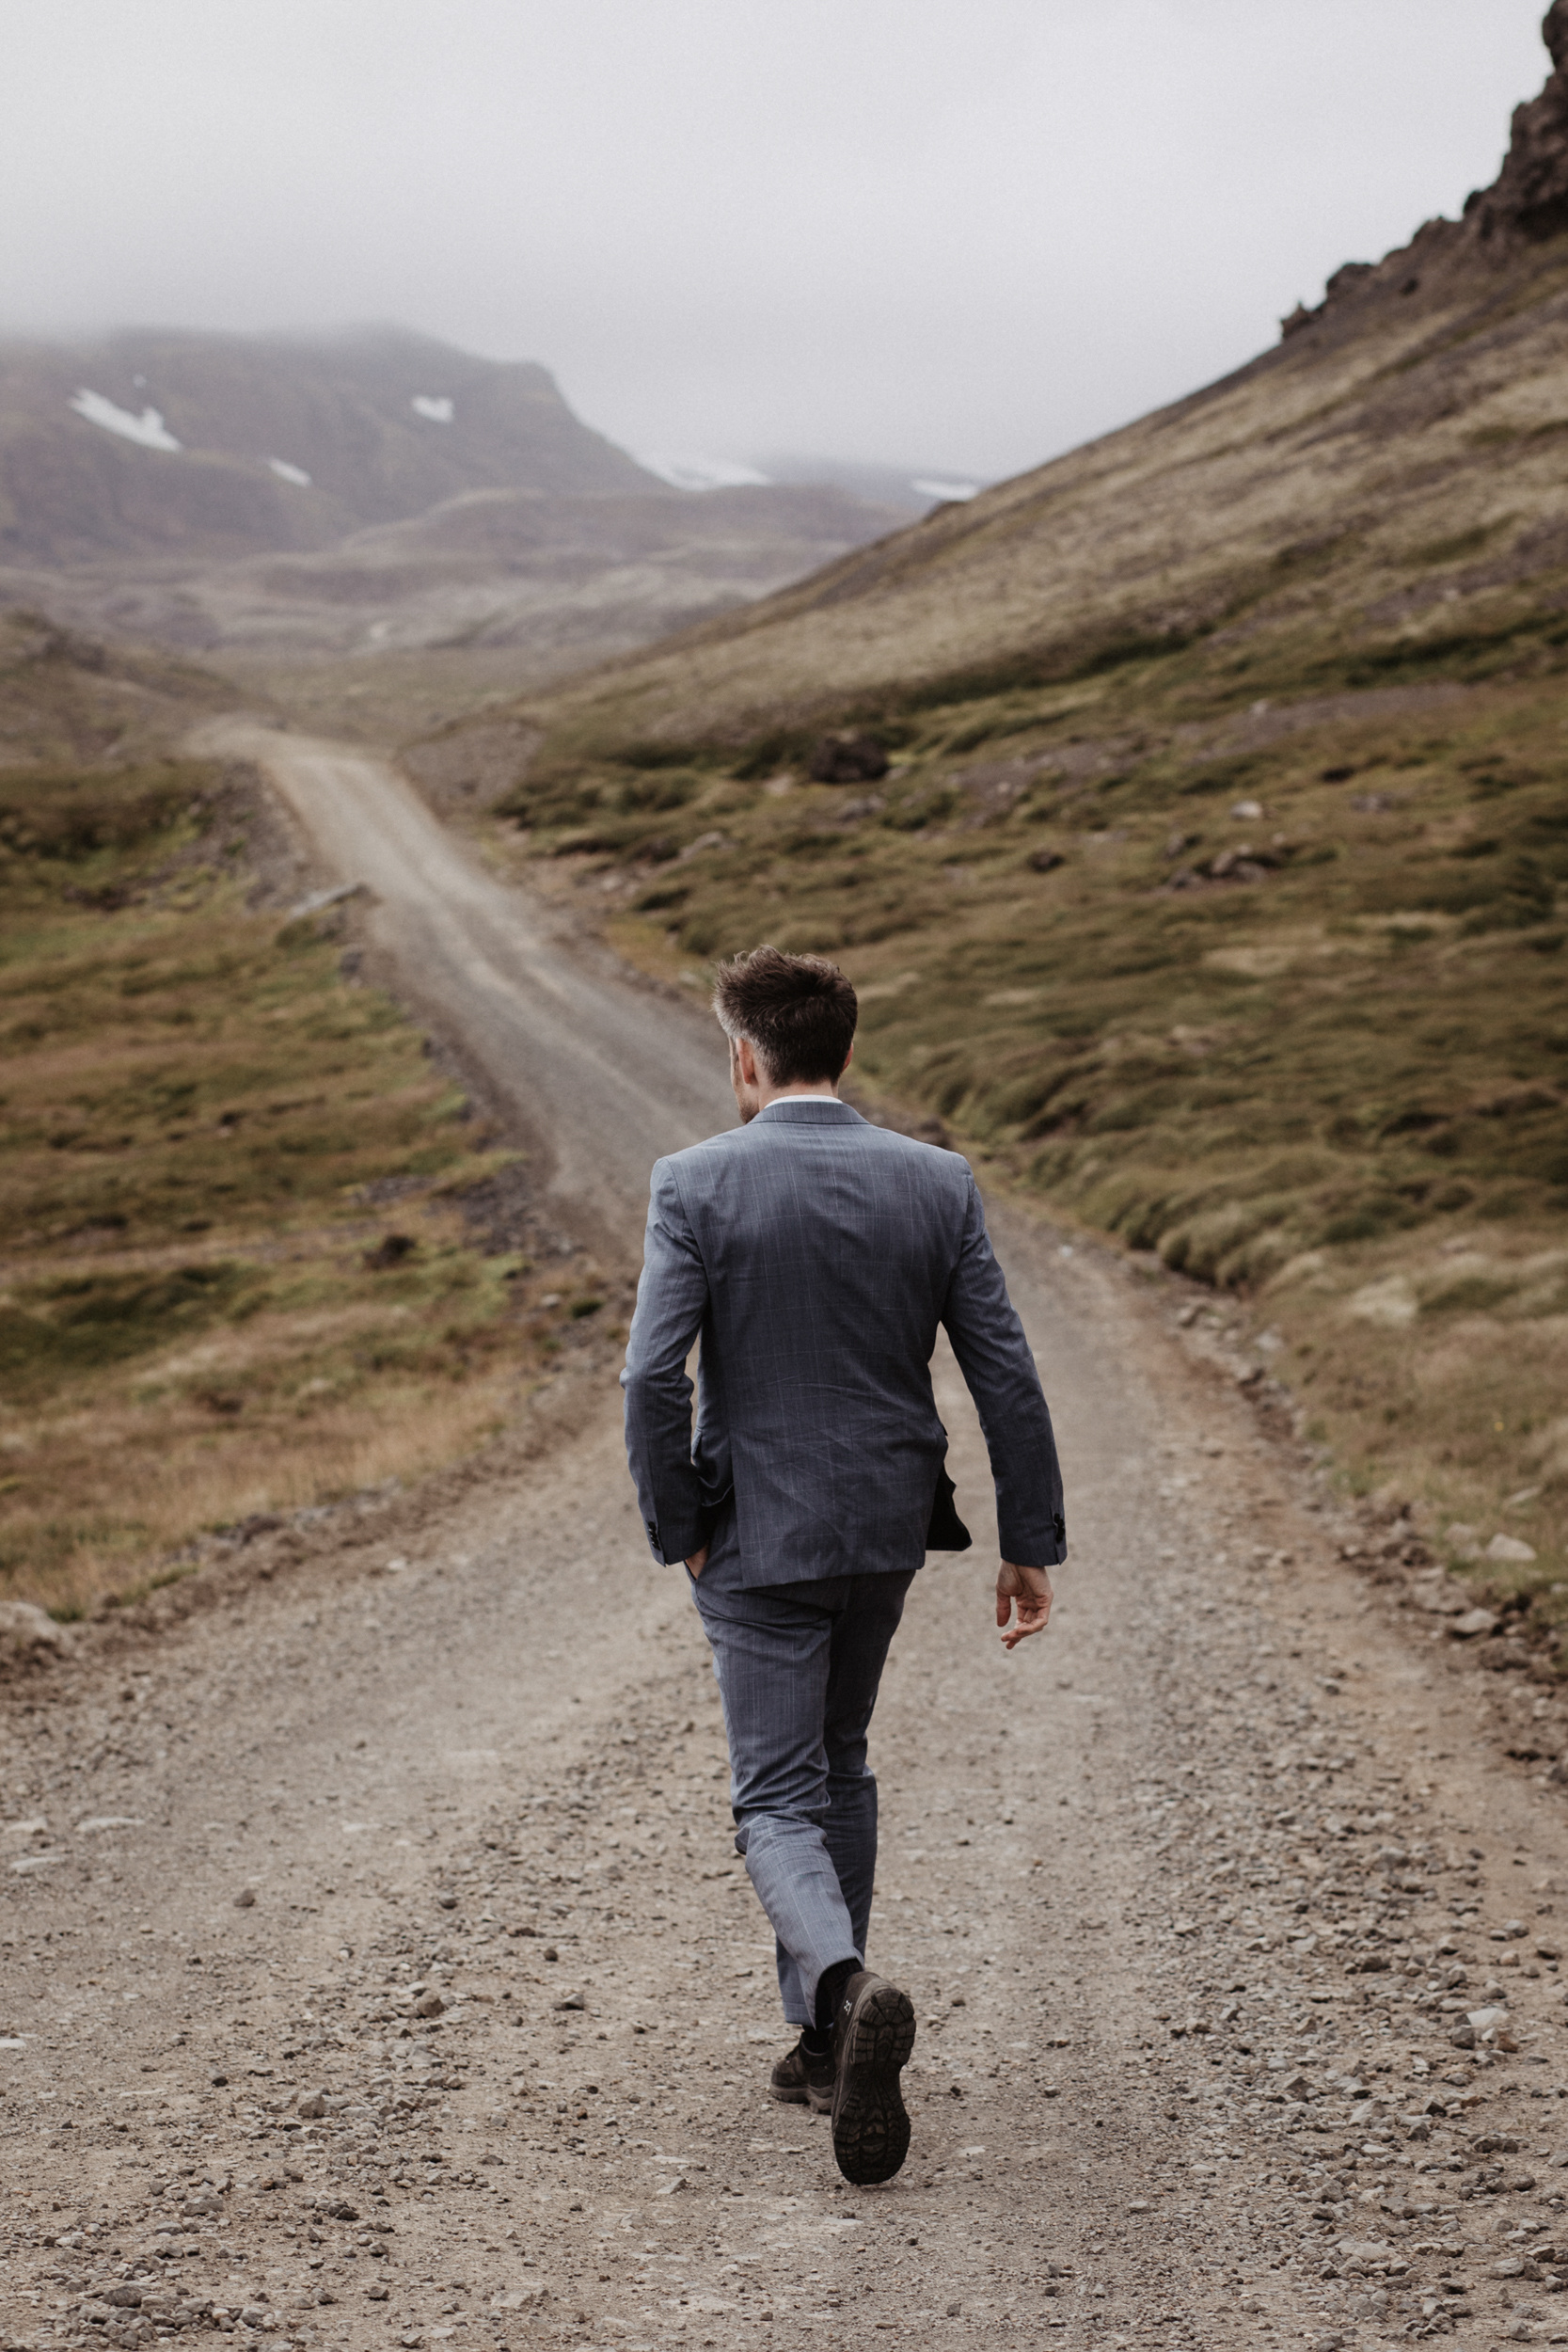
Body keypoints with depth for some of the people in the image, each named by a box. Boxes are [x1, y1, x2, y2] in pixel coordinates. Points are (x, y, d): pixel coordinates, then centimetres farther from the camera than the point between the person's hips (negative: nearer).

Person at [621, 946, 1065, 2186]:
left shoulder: (697, 1184, -11)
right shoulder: (937, 1183, -2)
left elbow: (654, 1374, -17)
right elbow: (1008, 1375, -3)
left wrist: (678, 1530, -4)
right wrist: (1032, 1544, 2)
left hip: (759, 1535, -4)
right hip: (890, 1525, 4)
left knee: (779, 1800, 4)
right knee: (839, 1764, 23)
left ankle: (849, 1986, -24)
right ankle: (825, 2039, 28)